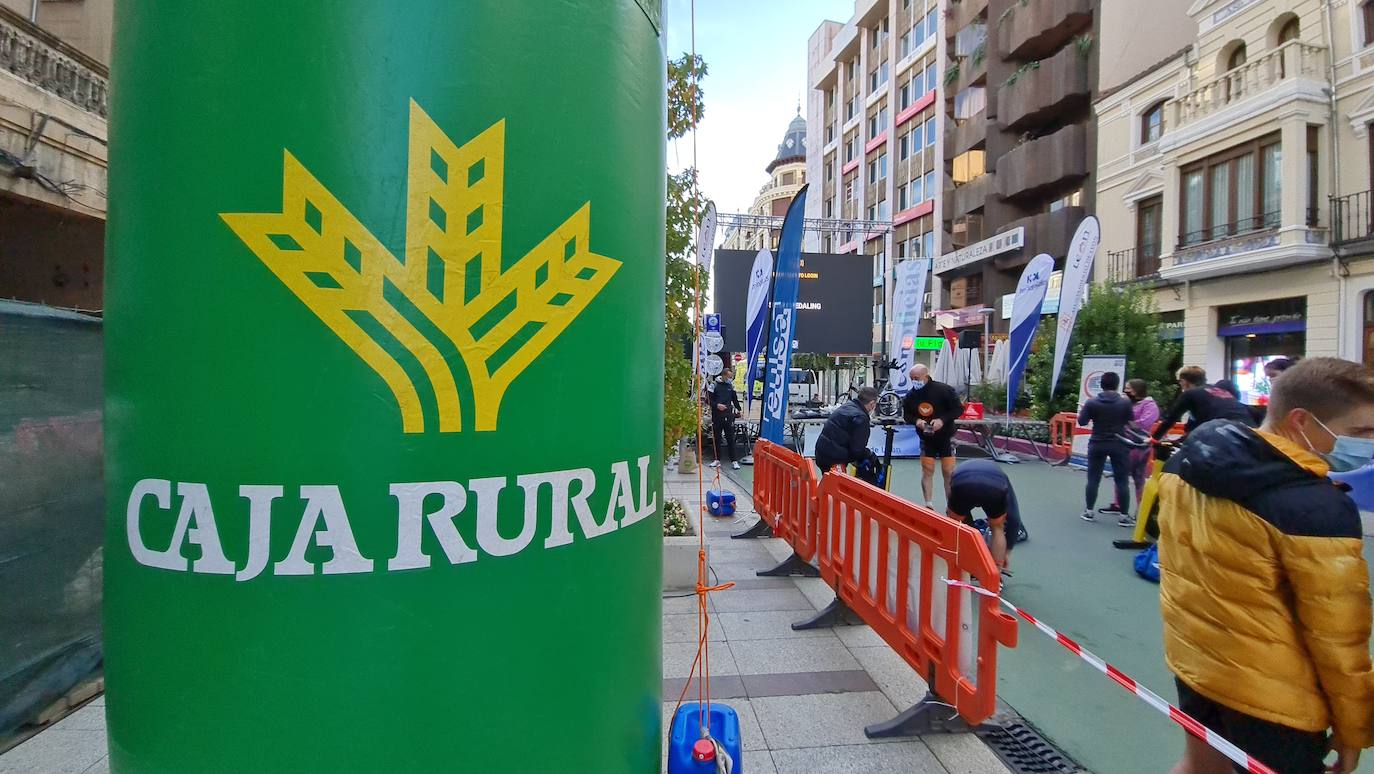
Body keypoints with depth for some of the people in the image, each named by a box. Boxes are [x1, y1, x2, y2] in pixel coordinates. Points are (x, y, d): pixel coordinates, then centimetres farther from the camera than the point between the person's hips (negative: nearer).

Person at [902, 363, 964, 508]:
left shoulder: (944, 390, -17)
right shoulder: (910, 395, -5)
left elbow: (959, 409, -13)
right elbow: (906, 415, 5)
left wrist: (942, 420, -26)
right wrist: (916, 420, -17)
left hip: (946, 437, -3)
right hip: (926, 439, 3)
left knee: (949, 472, 0)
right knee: (927, 470, 2)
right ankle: (929, 506, 10)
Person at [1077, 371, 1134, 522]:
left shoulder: (1092, 403, -8)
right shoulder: (1125, 403, -9)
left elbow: (1082, 422, -3)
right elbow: (1131, 421, 2)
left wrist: (1084, 410, 13)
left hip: (1097, 445, 1)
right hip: (1119, 445, -1)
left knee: (1093, 479, 9)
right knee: (1122, 481, 5)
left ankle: (1089, 512, 13)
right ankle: (1124, 515, 7)